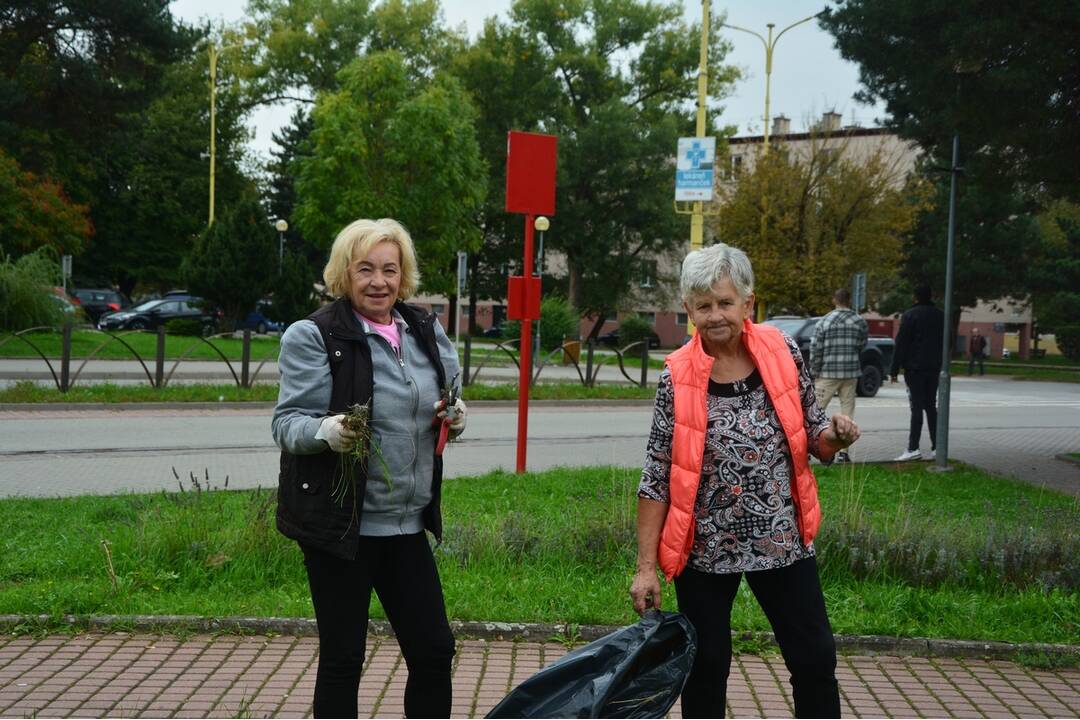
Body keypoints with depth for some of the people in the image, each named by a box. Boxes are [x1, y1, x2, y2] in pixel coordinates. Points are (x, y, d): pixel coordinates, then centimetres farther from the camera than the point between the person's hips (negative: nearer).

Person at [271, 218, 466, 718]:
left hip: (407, 522, 6)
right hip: (338, 521, -6)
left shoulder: (424, 329, 10)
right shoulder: (312, 336, -8)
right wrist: (326, 430, -32)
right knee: (342, 658, 4)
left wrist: (453, 416, -1)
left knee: (433, 650, 9)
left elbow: (444, 398, 23)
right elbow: (287, 423, -10)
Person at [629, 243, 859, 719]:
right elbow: (656, 479, -7)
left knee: (816, 660, 7)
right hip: (703, 548, -2)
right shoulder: (677, 379, -10)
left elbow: (813, 442, 8)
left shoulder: (783, 353, -4)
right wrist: (646, 567, -9)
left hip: (781, 540, 2)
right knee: (705, 669, 11)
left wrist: (835, 436, -16)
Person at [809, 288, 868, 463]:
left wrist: (814, 372, 3)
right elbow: (862, 347, 7)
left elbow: (815, 350, -5)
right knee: (847, 409, 7)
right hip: (851, 372, 2)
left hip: (828, 373, -2)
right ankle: (842, 451, 5)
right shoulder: (860, 322, 2)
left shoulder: (824, 322, -4)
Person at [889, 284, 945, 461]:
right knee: (931, 406, 12)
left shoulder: (910, 315, -8)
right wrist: (942, 367, 20)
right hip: (934, 368, 6)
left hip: (915, 368, -6)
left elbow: (901, 344, -11)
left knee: (917, 407, -9)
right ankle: (937, 446, 11)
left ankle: (913, 448, -13)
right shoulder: (940, 316, 12)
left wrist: (895, 370, -9)